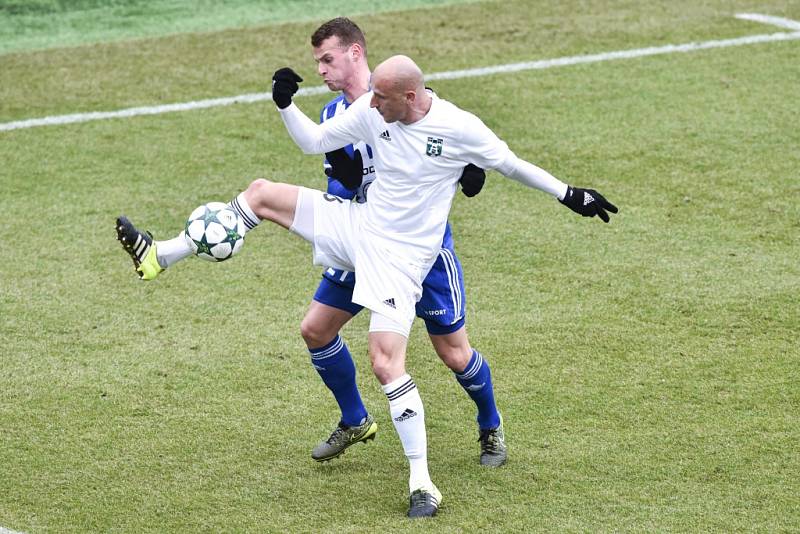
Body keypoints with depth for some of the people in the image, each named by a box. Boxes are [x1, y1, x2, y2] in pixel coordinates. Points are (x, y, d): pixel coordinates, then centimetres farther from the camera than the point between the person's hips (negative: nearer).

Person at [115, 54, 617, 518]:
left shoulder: (459, 128, -20)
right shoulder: (371, 111, -6)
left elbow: (510, 163, -5)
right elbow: (314, 141, 6)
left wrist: (570, 194, -1)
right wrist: (285, 104, -10)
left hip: (401, 257, -6)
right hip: (358, 226, 6)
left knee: (386, 362, -18)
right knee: (262, 193, 2)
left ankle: (422, 483, -12)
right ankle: (160, 256, 11)